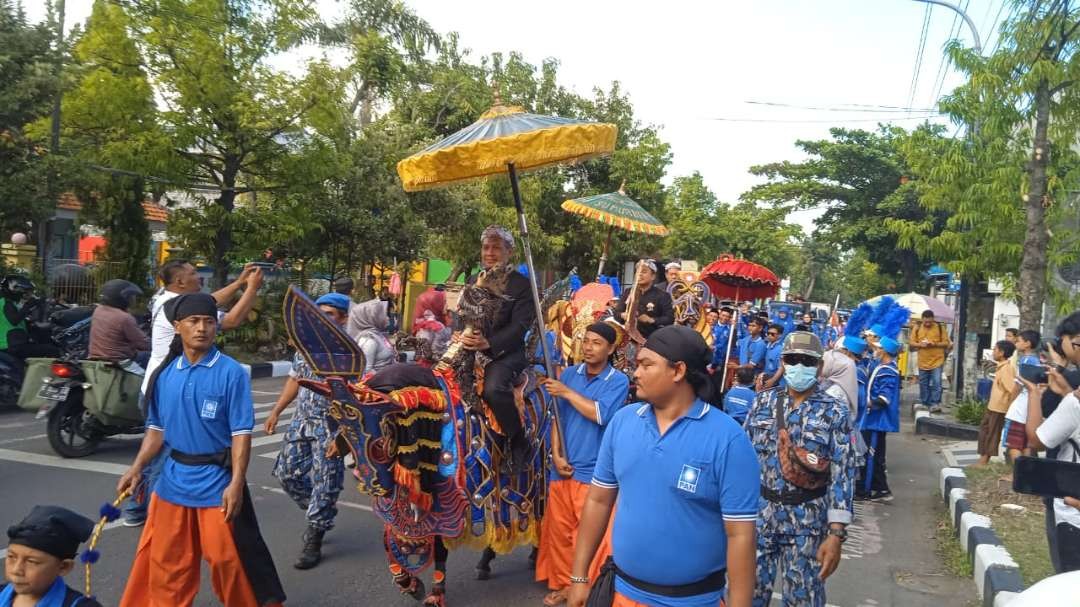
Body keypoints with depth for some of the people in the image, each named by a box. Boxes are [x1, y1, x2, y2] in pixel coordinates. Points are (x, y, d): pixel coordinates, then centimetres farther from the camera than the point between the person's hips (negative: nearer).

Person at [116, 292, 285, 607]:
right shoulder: (165, 373, 3)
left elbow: (241, 433, -12)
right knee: (165, 559, 16)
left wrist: (236, 483, -17)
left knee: (226, 557, 4)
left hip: (216, 480, -5)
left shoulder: (232, 373, -12)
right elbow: (157, 428, 13)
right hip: (173, 479, 5)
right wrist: (136, 468, 4)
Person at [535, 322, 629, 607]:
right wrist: (556, 455, -4)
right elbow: (557, 418, 6)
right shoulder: (569, 374, 6)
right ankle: (561, 584, 30)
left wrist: (567, 392, -14)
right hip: (561, 468, 4)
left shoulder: (618, 380, -7)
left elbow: (601, 414, -21)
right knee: (558, 530, 13)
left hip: (593, 472, -4)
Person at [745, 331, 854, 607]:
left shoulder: (835, 411, -6)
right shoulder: (763, 402, 3)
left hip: (807, 519, -2)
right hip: (759, 511, 3)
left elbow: (843, 472, -9)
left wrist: (836, 533, -15)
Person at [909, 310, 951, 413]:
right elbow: (911, 343, 4)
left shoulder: (940, 328, -4)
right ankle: (924, 404, 24)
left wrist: (935, 344, -19)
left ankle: (935, 404, -6)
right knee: (923, 385, 12)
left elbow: (946, 343, -2)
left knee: (936, 383, -10)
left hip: (937, 361, -3)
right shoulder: (917, 328, 1)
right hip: (923, 362, 3)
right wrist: (920, 344, -16)